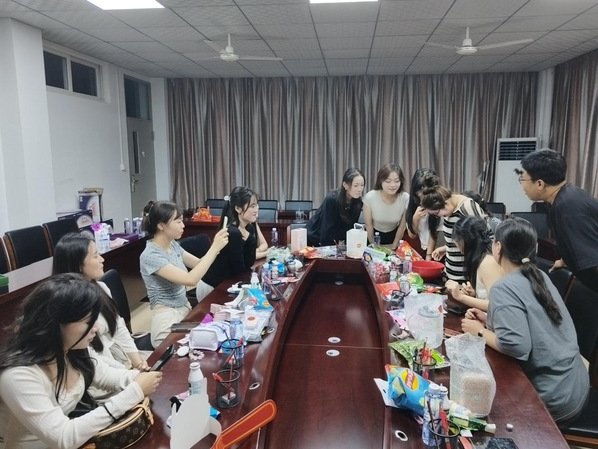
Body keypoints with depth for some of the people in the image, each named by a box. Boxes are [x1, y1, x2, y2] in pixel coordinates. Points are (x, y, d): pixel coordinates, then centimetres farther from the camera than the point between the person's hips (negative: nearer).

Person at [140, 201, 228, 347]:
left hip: (185, 309, 8)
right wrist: (214, 248, -26)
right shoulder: (150, 256, -21)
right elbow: (191, 279, -29)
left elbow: (199, 264, 10)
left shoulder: (173, 245, 3)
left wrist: (216, 247, -7)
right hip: (168, 318, -8)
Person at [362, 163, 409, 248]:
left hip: (394, 234, 1)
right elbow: (368, 225, -14)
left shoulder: (406, 198, -27)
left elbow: (402, 226, -11)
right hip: (374, 234, -1)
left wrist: (394, 245, -2)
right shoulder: (369, 197, -29)